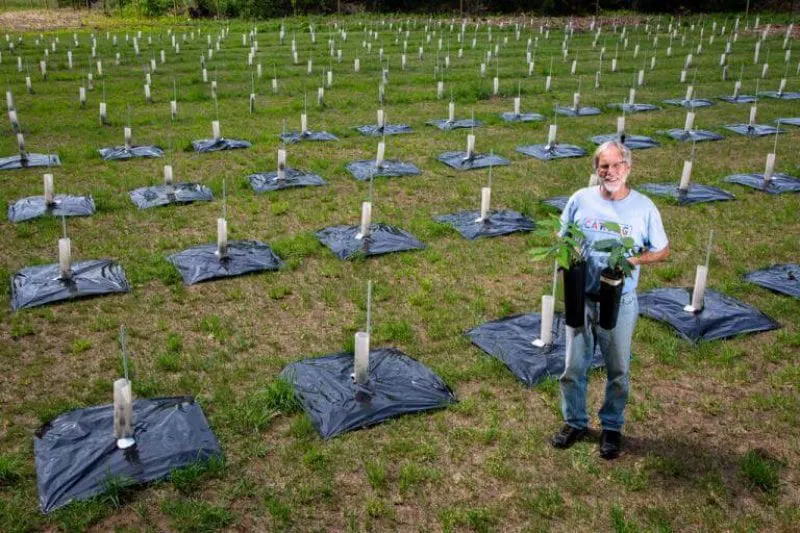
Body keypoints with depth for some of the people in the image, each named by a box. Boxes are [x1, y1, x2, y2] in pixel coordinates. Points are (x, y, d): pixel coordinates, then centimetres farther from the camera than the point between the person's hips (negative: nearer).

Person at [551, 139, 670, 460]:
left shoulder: (643, 207, -7)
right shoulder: (580, 199, -4)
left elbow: (663, 251, 2)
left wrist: (636, 259, -17)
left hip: (620, 302, -1)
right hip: (581, 299, 1)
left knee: (618, 370, 13)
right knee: (574, 366, 12)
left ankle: (612, 427, 33)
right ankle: (575, 422, 32)